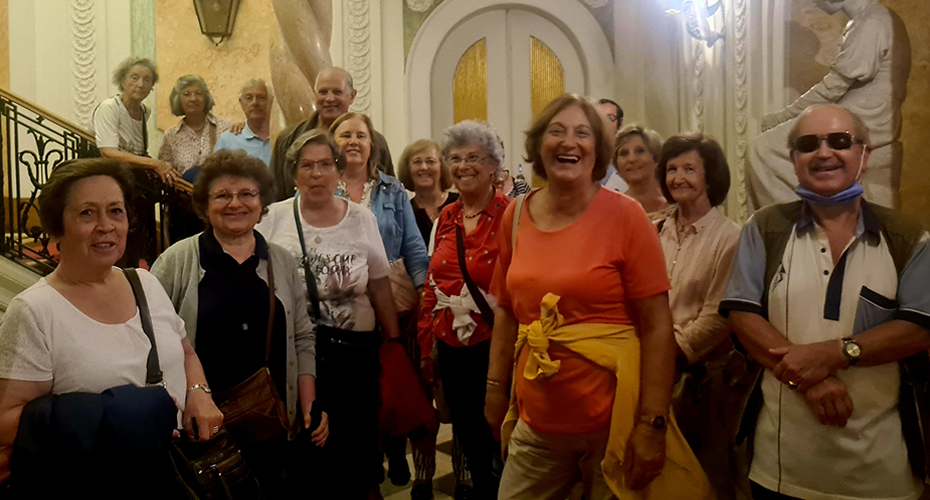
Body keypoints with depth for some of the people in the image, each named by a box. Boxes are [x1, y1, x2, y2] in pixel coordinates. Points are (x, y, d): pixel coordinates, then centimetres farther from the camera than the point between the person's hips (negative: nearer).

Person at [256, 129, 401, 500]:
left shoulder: (362, 220, 3)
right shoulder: (275, 218, 1)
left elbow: (380, 289, 7)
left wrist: (394, 346, 6)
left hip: (354, 354, 1)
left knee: (352, 456, 5)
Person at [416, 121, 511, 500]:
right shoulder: (446, 218, 9)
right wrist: (426, 343, 14)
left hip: (493, 348, -6)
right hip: (451, 348, 6)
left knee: (495, 442, 7)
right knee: (466, 438, 18)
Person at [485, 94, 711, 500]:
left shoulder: (625, 215, -9)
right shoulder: (516, 216, 3)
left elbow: (657, 327, -11)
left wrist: (653, 424, -15)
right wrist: (496, 386, 8)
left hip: (613, 424, -3)